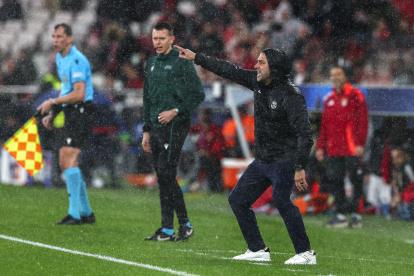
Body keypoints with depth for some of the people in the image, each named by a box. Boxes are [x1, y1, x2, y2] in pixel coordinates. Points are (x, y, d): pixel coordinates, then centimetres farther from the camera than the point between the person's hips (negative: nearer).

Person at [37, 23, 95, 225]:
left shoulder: (76, 60, -16)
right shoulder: (59, 58, 16)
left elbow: (79, 94, -23)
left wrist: (53, 102, -19)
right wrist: (52, 114, 20)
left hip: (80, 112, -10)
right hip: (70, 114, 10)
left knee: (69, 159, -19)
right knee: (65, 163, 11)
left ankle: (74, 213, -20)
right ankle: (86, 212, 19)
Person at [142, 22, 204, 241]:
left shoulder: (181, 62, -7)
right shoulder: (151, 64, 16)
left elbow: (198, 94, -10)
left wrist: (176, 111, -17)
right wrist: (147, 130, 19)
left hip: (174, 127, -7)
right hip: (156, 128, 7)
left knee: (166, 174, -13)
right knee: (163, 178, 7)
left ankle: (184, 224, -6)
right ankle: (167, 229, 9)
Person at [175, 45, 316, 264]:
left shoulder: (290, 95, -20)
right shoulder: (258, 82, 3)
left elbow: (304, 133, -24)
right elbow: (230, 71, 13)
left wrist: (300, 168, -30)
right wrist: (196, 57, 15)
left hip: (284, 160, -9)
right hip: (262, 160, 9)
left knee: (281, 200, -28)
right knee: (237, 199, 8)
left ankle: (305, 253, -24)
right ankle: (258, 250, 14)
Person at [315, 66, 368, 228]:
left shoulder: (355, 95, -2)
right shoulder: (329, 99, 17)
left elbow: (362, 121, -8)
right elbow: (324, 125, 21)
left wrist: (360, 144, -15)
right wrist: (320, 146, 16)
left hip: (351, 148, -6)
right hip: (333, 150, 6)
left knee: (356, 181, -4)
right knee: (334, 181, 4)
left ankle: (355, 214, 1)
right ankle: (340, 214, 9)